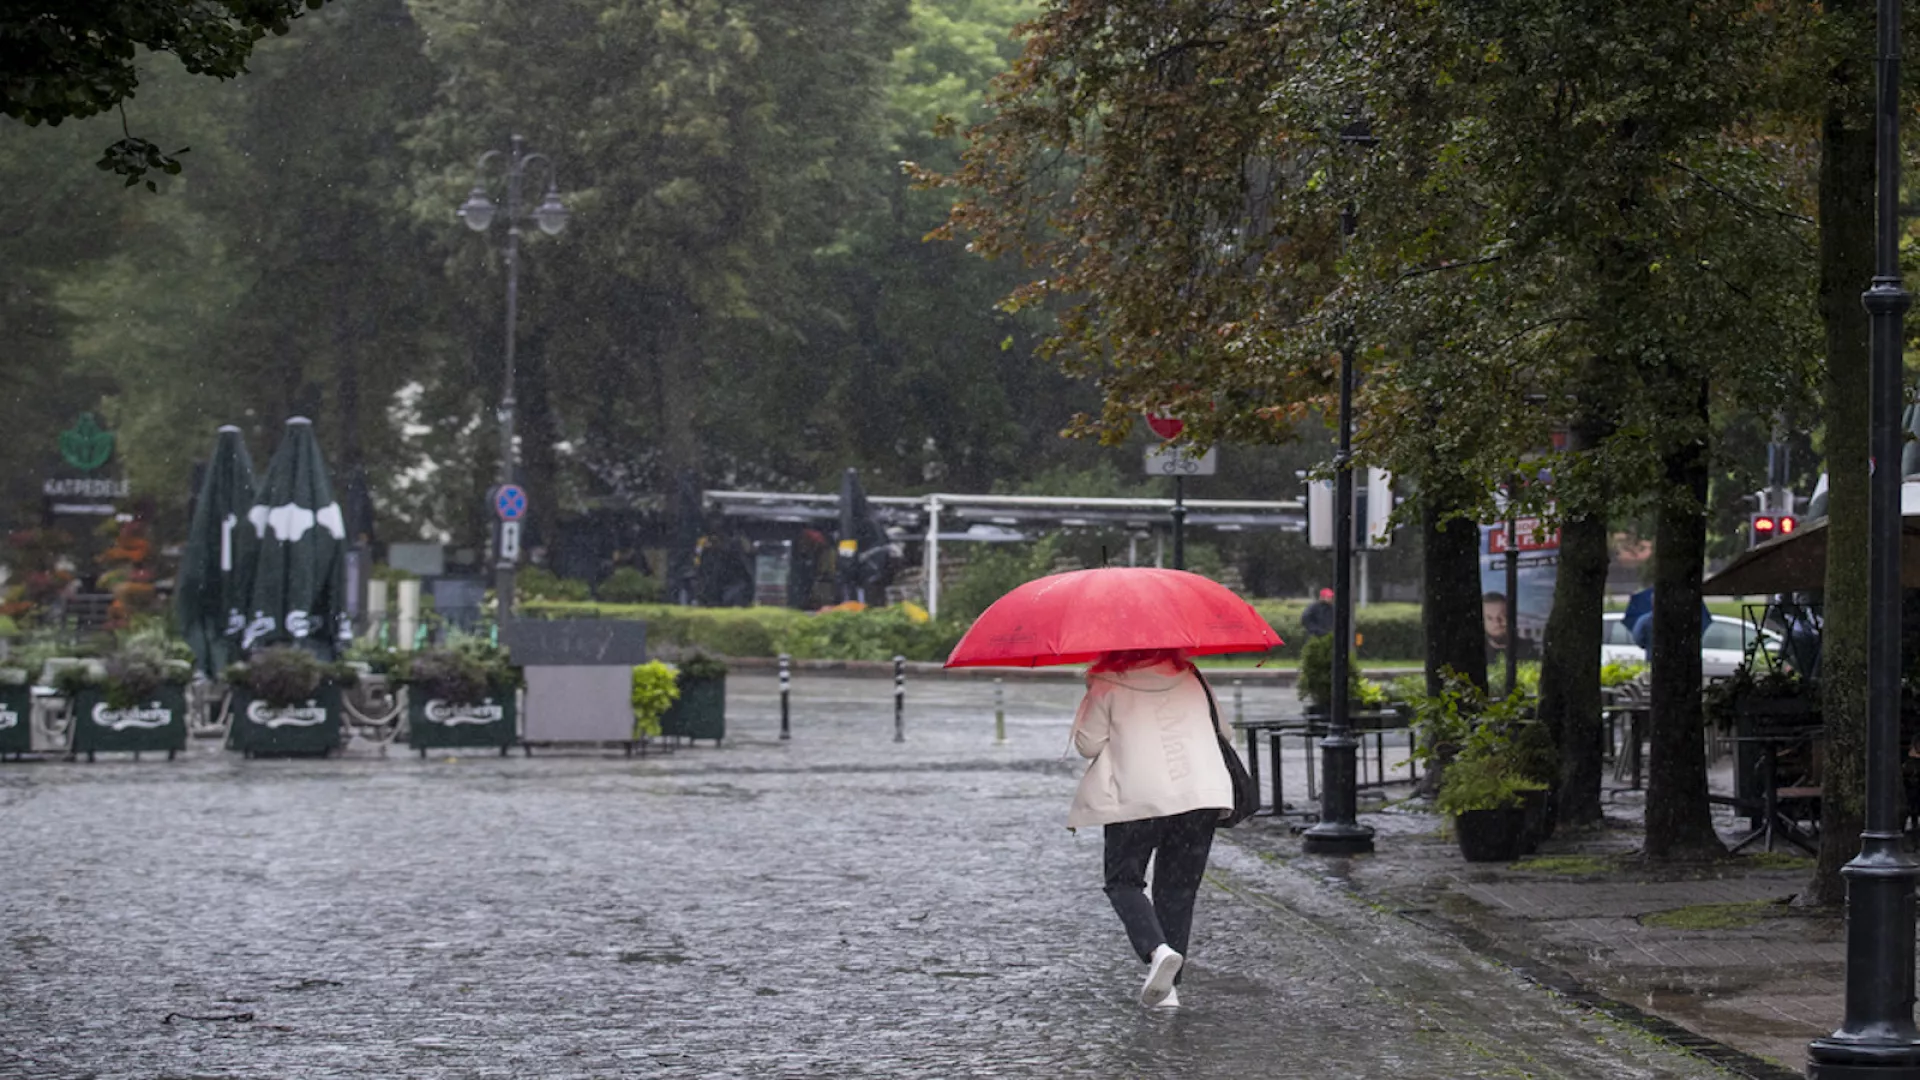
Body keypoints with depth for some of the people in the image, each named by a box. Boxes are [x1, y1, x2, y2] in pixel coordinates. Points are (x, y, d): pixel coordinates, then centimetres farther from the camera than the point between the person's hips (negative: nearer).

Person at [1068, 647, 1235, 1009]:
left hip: (1136, 798, -4)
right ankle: (1168, 986, 6)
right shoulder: (1189, 677, 14)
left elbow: (1088, 745, 3)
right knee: (1178, 890, 11)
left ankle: (1157, 949, -19)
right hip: (1201, 792, 4)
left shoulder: (1107, 684, 1)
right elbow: (1223, 731, 20)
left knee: (1123, 881, 9)